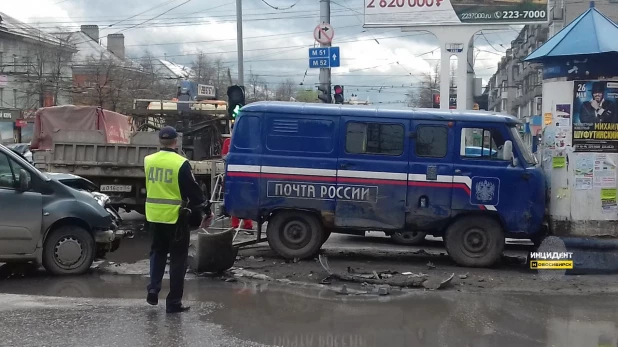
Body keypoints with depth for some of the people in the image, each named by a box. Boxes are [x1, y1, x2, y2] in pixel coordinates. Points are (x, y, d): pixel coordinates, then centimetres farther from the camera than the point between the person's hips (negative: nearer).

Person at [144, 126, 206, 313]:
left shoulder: (148, 161, 1)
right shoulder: (181, 163, -16)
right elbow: (193, 190, -11)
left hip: (154, 216, 5)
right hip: (175, 217, -5)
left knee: (157, 252, 24)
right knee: (177, 259, 5)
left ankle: (153, 289, 12)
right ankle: (174, 302, 8)